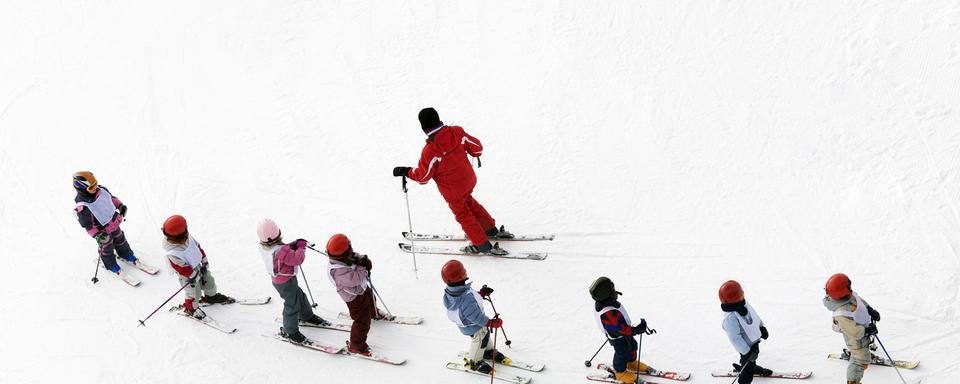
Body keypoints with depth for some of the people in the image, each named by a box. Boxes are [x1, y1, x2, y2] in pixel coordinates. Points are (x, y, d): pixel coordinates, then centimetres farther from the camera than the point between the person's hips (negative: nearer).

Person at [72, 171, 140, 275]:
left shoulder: (101, 190, -16)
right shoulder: (81, 207, -35)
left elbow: (111, 198, 7)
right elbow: (87, 225, -28)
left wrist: (120, 206, 2)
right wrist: (97, 235, -36)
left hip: (114, 223, 6)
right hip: (103, 230, -6)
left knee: (120, 239, 27)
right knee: (106, 248, 16)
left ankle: (127, 255, 53)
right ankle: (111, 265, 42)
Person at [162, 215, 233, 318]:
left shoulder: (188, 238, -19)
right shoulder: (172, 254, -39)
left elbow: (197, 247, -2)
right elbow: (183, 268, -29)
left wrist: (204, 262, 4)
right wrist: (193, 274, -20)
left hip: (198, 266, 7)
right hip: (188, 276, -7)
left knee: (208, 281, 25)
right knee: (193, 293, 12)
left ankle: (211, 296, 55)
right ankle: (191, 307, 43)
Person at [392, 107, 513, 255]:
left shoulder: (430, 151, -32)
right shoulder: (456, 132, -18)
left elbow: (422, 176, -20)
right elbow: (476, 147, -5)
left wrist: (405, 171, -4)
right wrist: (476, 153, 19)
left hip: (452, 191, -5)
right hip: (469, 180, 5)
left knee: (463, 214, 18)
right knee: (468, 202, 33)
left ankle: (483, 244, 27)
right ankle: (491, 229, 44)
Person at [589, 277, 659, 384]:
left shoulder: (600, 302, -17)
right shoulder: (609, 314, -46)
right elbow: (622, 329, -36)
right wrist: (638, 329, -33)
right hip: (618, 338, -9)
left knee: (632, 346, 29)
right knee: (622, 354, 17)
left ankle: (632, 363, 55)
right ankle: (620, 372, 44)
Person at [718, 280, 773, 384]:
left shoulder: (742, 304, -13)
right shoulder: (730, 318, -40)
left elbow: (754, 315, 7)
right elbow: (735, 339, -35)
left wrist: (761, 327, 14)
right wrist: (747, 352, -29)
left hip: (754, 339, 9)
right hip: (746, 345, -9)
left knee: (753, 358, 37)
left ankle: (753, 367, 64)